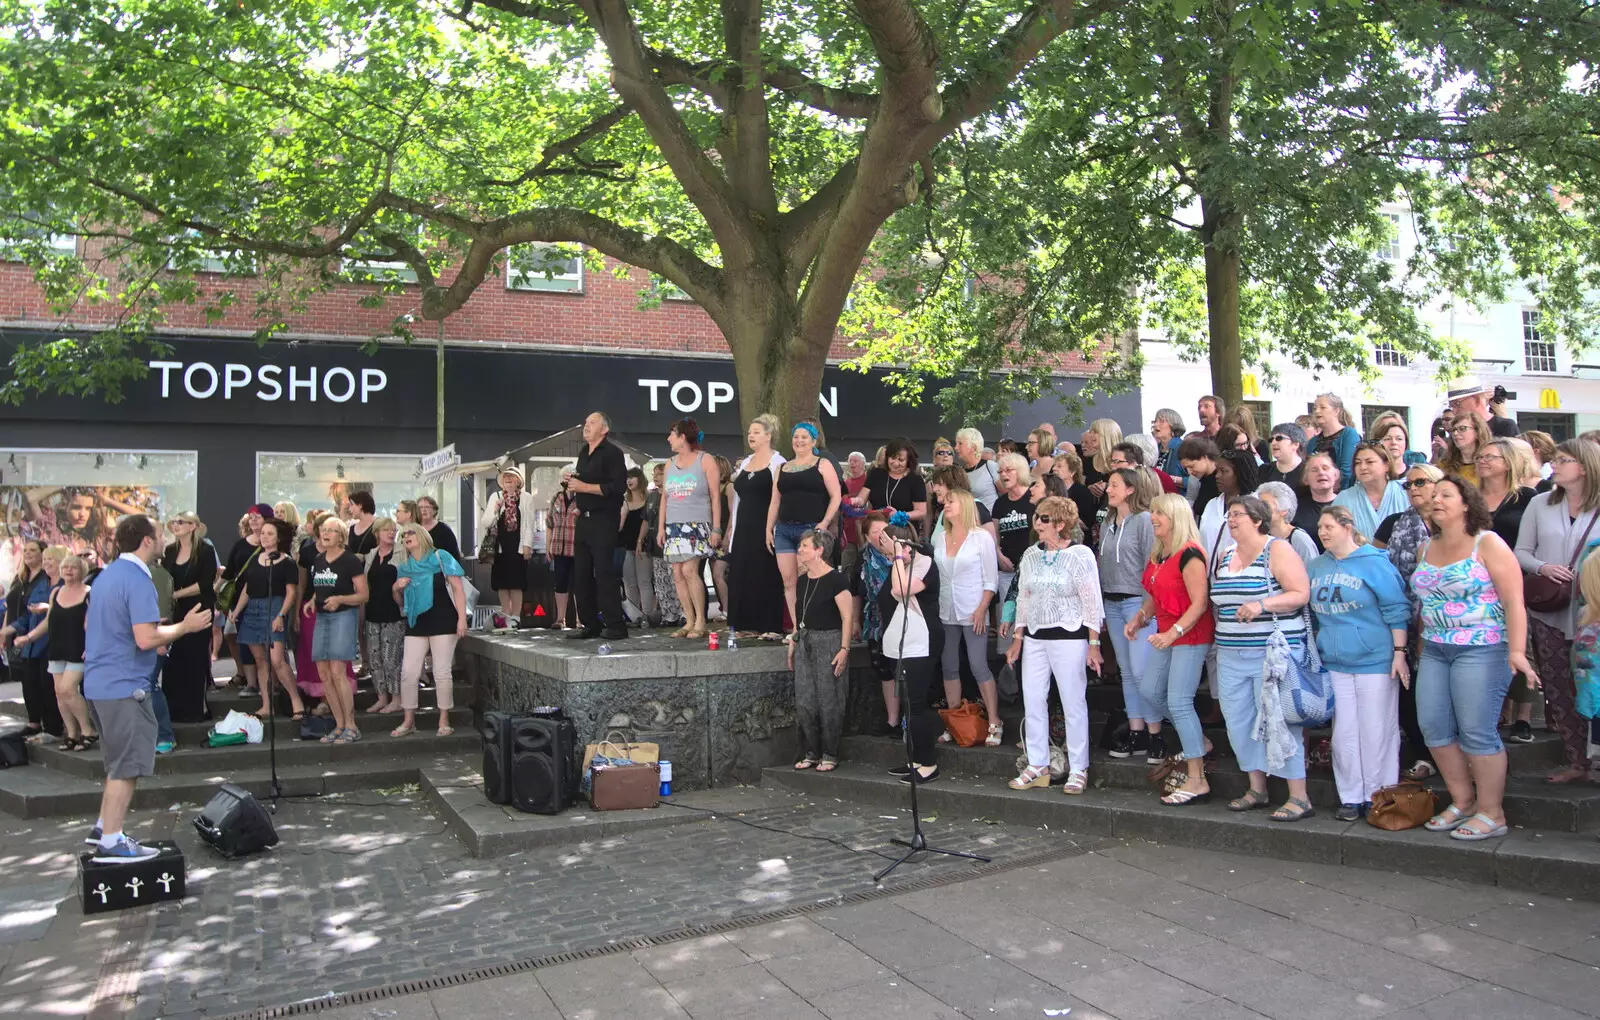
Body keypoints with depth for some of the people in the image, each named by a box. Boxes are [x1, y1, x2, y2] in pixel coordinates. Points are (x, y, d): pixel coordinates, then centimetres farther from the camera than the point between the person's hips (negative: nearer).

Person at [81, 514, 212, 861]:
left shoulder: (107, 574, 12)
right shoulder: (137, 580, -17)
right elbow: (146, 638, -25)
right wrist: (184, 626, -12)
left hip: (99, 682, 10)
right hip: (124, 686, -10)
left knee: (120, 762, 21)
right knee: (128, 765, -3)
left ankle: (104, 827, 27)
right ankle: (111, 843, 1)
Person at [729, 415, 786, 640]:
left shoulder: (777, 462, -5)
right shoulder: (744, 463, 16)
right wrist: (734, 529, 13)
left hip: (765, 528, -7)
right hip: (744, 528, 7)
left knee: (766, 576, -5)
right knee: (742, 576, 6)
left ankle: (770, 626, -1)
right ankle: (748, 625, 13)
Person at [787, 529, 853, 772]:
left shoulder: (835, 580, -11)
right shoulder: (802, 581, 11)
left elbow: (847, 617, -13)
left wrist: (844, 649, -17)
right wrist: (793, 644, 15)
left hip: (829, 643, -7)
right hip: (805, 642, 7)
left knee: (829, 702, -2)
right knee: (804, 701, 6)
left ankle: (830, 755, 9)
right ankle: (810, 753, 16)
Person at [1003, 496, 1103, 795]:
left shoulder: (1081, 555, -7)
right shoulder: (1031, 555, 9)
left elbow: (1092, 602, -7)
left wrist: (1094, 644, -11)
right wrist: (1017, 639, 12)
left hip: (1069, 638, -6)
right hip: (1034, 637, 6)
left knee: (1073, 703, 0)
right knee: (1032, 701, 6)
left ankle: (1078, 770, 9)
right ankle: (1037, 766, 16)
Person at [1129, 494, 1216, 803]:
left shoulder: (1189, 554, -17)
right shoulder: (1157, 554, 11)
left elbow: (1199, 603, -21)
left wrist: (1173, 633, -26)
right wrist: (1139, 618, 4)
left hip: (1191, 636, -10)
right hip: (1165, 635, 10)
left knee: (1178, 701, -12)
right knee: (1149, 691, 12)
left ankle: (1197, 782, -5)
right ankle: (1196, 740, 32)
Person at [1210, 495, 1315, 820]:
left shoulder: (1277, 551, -6)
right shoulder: (1225, 558, 15)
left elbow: (1300, 594, -14)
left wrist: (1263, 604, -26)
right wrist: (1221, 643, 17)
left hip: (1274, 654, -7)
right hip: (1231, 656, 7)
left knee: (1278, 723, -6)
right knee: (1239, 723, 9)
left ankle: (1299, 798, 2)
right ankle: (1257, 790, 22)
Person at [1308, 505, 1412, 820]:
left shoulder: (1374, 563, -7)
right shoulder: (1316, 567, 10)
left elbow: (1396, 610, -8)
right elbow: (1312, 614, 18)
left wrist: (1399, 653, -11)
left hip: (1375, 661, -5)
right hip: (1334, 663, 5)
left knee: (1377, 732, 2)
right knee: (1343, 733, 8)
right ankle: (1350, 798, 17)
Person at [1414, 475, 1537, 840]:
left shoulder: (1487, 544, -6)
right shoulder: (1427, 549, 13)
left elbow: (1514, 602, -12)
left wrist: (1517, 651, -21)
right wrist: (1420, 646, 12)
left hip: (1481, 650, -7)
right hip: (1434, 651, 7)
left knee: (1477, 733, -6)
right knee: (1434, 727, 5)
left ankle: (1491, 814, 7)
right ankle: (1462, 802, 20)